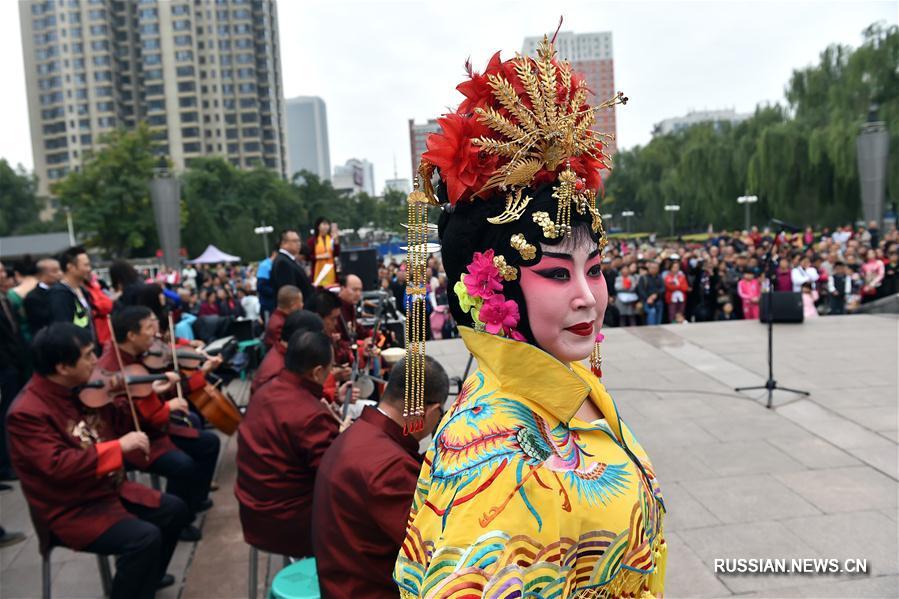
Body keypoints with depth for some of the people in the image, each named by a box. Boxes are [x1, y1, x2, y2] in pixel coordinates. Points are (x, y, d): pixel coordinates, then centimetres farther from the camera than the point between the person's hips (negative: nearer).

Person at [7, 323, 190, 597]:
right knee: (145, 538, -26)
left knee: (174, 509, 9)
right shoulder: (27, 412, -23)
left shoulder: (83, 389, 1)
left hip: (109, 487, 8)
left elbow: (121, 426, 10)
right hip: (70, 510, -8)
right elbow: (58, 466, -33)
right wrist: (119, 446, -34)